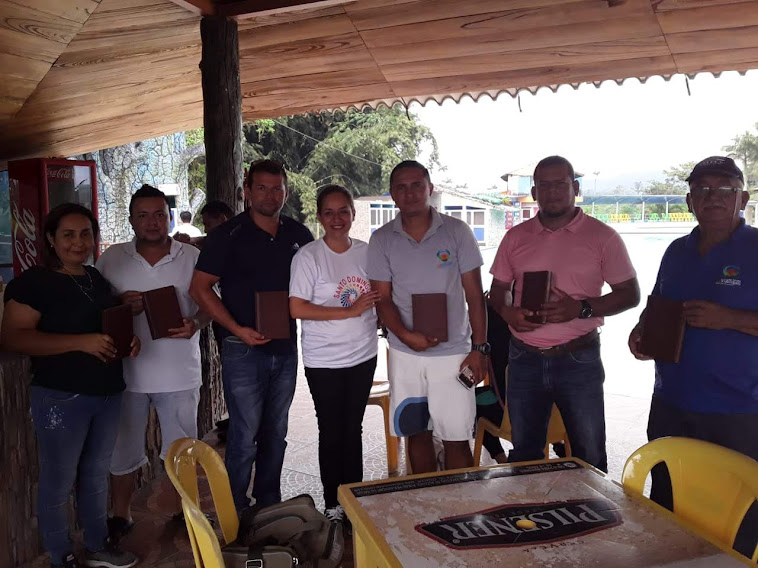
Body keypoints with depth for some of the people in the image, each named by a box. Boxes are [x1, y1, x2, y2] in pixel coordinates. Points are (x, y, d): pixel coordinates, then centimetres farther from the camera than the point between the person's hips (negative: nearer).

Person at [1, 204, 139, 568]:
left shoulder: (98, 279, 11)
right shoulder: (33, 282, -10)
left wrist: (130, 338, 1)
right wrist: (81, 342, -27)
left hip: (108, 394, 7)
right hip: (61, 399, -7)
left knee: (96, 474, 18)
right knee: (58, 481, 4)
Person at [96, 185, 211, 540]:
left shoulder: (192, 257, 0)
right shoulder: (111, 259, 1)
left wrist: (195, 324, -17)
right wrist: (121, 306, -16)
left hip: (180, 373, 0)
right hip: (127, 371, 0)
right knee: (123, 450, 13)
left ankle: (181, 512, 34)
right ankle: (121, 517, 33)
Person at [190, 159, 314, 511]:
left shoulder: (299, 235, 5)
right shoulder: (228, 235, -7)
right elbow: (200, 288, -8)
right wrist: (237, 329, -16)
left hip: (286, 347, 5)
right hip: (244, 350, -4)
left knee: (276, 432, 15)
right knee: (245, 434, -1)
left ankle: (269, 503, 32)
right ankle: (236, 510, 18)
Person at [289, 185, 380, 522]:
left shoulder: (366, 252, 4)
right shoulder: (308, 256, -10)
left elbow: (380, 295, 18)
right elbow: (297, 308, -16)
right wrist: (349, 311, -18)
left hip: (363, 355, 4)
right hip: (324, 361, -4)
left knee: (354, 428, 14)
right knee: (332, 431, 6)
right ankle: (333, 504, 21)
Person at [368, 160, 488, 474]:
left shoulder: (457, 231, -2)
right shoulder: (382, 240, 2)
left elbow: (474, 295, 0)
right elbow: (382, 298, 1)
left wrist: (479, 348, -6)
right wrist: (405, 335, -16)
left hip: (453, 353, -2)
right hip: (405, 354, 2)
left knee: (457, 438, 1)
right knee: (417, 433, 13)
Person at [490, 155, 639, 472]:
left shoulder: (602, 237, -2)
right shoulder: (516, 237, 7)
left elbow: (630, 294, -2)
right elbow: (498, 288, 14)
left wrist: (581, 309, -18)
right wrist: (506, 312, -9)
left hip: (578, 359, -3)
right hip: (524, 359, 3)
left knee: (589, 457, 6)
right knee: (524, 453, 16)